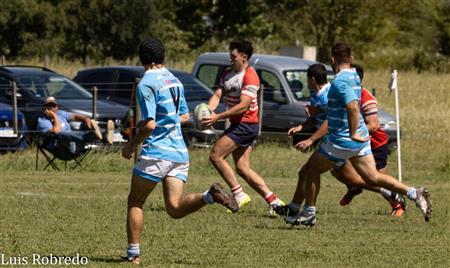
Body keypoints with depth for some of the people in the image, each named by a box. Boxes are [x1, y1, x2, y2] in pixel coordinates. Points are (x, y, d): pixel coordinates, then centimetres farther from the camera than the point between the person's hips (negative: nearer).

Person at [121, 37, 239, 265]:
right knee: (175, 208, 0)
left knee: (135, 202, 8)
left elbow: (149, 125, -18)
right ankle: (211, 195, -21)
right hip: (179, 151, 7)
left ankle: (133, 254, 7)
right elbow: (184, 117, 21)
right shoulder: (174, 81, 13)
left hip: (156, 152, -7)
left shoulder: (146, 84, -12)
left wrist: (132, 145, -5)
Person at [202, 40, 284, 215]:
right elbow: (218, 95, 4)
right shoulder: (228, 74, 13)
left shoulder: (250, 77, -15)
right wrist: (208, 111, -17)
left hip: (246, 124, -9)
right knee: (243, 169, 7)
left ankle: (239, 195, -8)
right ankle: (273, 201, 7)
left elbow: (243, 106, -23)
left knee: (216, 155, -12)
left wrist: (218, 117, -28)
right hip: (237, 124, 9)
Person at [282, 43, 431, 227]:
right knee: (373, 177, 7)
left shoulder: (340, 81, -19)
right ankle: (414, 194, -7)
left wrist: (353, 134, -25)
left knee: (311, 169, 9)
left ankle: (308, 214, 16)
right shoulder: (354, 76, 12)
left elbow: (353, 107, -34)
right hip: (359, 138, 9)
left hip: (342, 140, -9)